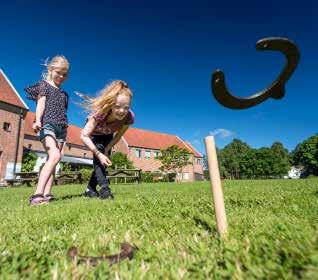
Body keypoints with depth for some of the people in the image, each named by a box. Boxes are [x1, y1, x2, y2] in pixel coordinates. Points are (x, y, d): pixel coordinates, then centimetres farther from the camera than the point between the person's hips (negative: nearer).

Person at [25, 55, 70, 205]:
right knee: (55, 155, -27)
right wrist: (38, 120, -24)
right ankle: (37, 194, -31)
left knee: (52, 160, -2)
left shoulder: (63, 93, 24)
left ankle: (46, 194, -3)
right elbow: (41, 103, -7)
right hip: (47, 124, -7)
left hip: (61, 128, 7)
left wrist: (65, 131, 17)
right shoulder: (44, 85, 8)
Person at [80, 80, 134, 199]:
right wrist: (98, 154, -47)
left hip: (107, 135, 3)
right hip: (92, 132, -3)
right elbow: (84, 136, -41)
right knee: (99, 150, -29)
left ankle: (90, 189, 16)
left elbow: (118, 135, -18)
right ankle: (104, 187, -27)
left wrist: (106, 150, -23)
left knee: (104, 160, -2)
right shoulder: (100, 113, -44)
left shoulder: (129, 117, -35)